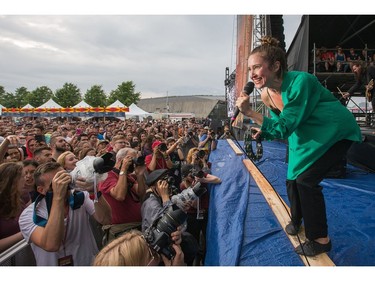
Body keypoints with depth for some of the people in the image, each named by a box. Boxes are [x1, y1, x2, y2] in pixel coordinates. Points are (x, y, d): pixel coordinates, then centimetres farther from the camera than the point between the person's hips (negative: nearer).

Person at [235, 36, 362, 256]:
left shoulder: (300, 82, -31)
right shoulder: (270, 93, -8)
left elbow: (285, 127, -32)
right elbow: (280, 123, 6)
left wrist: (250, 112, -38)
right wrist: (264, 132, -12)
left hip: (336, 133, -8)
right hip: (307, 137, 8)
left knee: (306, 179, -16)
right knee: (293, 178, 11)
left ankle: (321, 239, 3)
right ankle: (296, 221, 37)